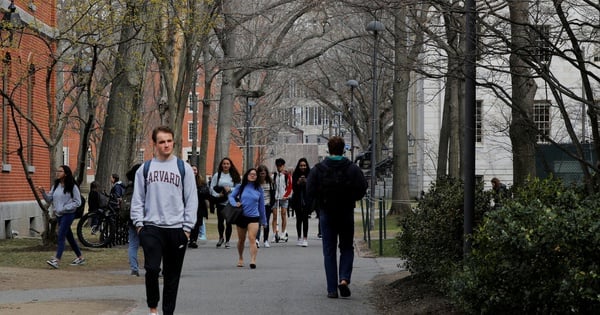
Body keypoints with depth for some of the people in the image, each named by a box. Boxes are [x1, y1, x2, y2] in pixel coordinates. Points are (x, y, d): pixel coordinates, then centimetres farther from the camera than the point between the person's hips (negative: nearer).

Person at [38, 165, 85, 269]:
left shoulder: (72, 187, -11)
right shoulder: (56, 186, 10)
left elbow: (77, 202, -12)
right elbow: (50, 199, 10)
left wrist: (64, 208, -18)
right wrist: (43, 193, -9)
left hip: (68, 214, -8)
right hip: (58, 214, 8)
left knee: (61, 236, -16)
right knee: (69, 236, 15)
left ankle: (57, 260, -22)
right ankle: (80, 257, 26)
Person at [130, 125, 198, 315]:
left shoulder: (183, 168, 4)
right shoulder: (145, 168, 7)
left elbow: (191, 200, 3)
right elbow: (137, 199, 9)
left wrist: (187, 227, -3)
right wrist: (139, 223, -1)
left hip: (176, 229, 0)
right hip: (152, 228, 0)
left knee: (172, 276, 6)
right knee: (152, 269, -14)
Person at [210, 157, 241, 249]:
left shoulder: (234, 176, 6)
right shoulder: (217, 175, 5)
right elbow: (212, 188, 2)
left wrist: (230, 189, -12)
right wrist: (217, 195, -13)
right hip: (220, 202, 0)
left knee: (229, 222, 0)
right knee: (220, 221, -1)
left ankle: (227, 241, 11)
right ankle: (221, 237, 24)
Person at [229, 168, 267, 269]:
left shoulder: (259, 189, 4)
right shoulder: (240, 187, 4)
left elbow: (261, 205, 9)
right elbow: (231, 196, 8)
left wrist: (263, 220, 13)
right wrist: (235, 203, -14)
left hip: (253, 217, -2)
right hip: (241, 216, 2)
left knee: (252, 239, -18)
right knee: (241, 240, 15)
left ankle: (253, 260, -27)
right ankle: (240, 258, 34)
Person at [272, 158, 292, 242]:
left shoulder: (287, 175, 1)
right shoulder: (274, 175, 9)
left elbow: (290, 187, 0)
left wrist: (286, 196, -9)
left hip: (284, 198, -2)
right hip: (275, 198, 2)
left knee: (283, 216, 0)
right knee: (274, 216, -2)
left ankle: (283, 234, 9)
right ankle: (275, 234, -2)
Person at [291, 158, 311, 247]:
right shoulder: (295, 175, 4)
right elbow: (293, 187, 1)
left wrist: (306, 182, -19)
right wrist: (298, 182, -16)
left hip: (306, 200, -2)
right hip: (297, 200, 2)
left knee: (305, 219, -9)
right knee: (299, 219, 8)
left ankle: (305, 238, -12)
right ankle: (299, 238, 18)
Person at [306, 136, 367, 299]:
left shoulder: (318, 169, -5)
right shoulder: (352, 169, -5)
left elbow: (309, 192, -7)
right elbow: (362, 189, -8)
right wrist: (350, 199, 10)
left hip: (326, 214, 0)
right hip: (346, 214, 0)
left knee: (329, 251, 6)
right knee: (347, 248, 14)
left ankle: (332, 289, 3)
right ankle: (344, 278, -9)